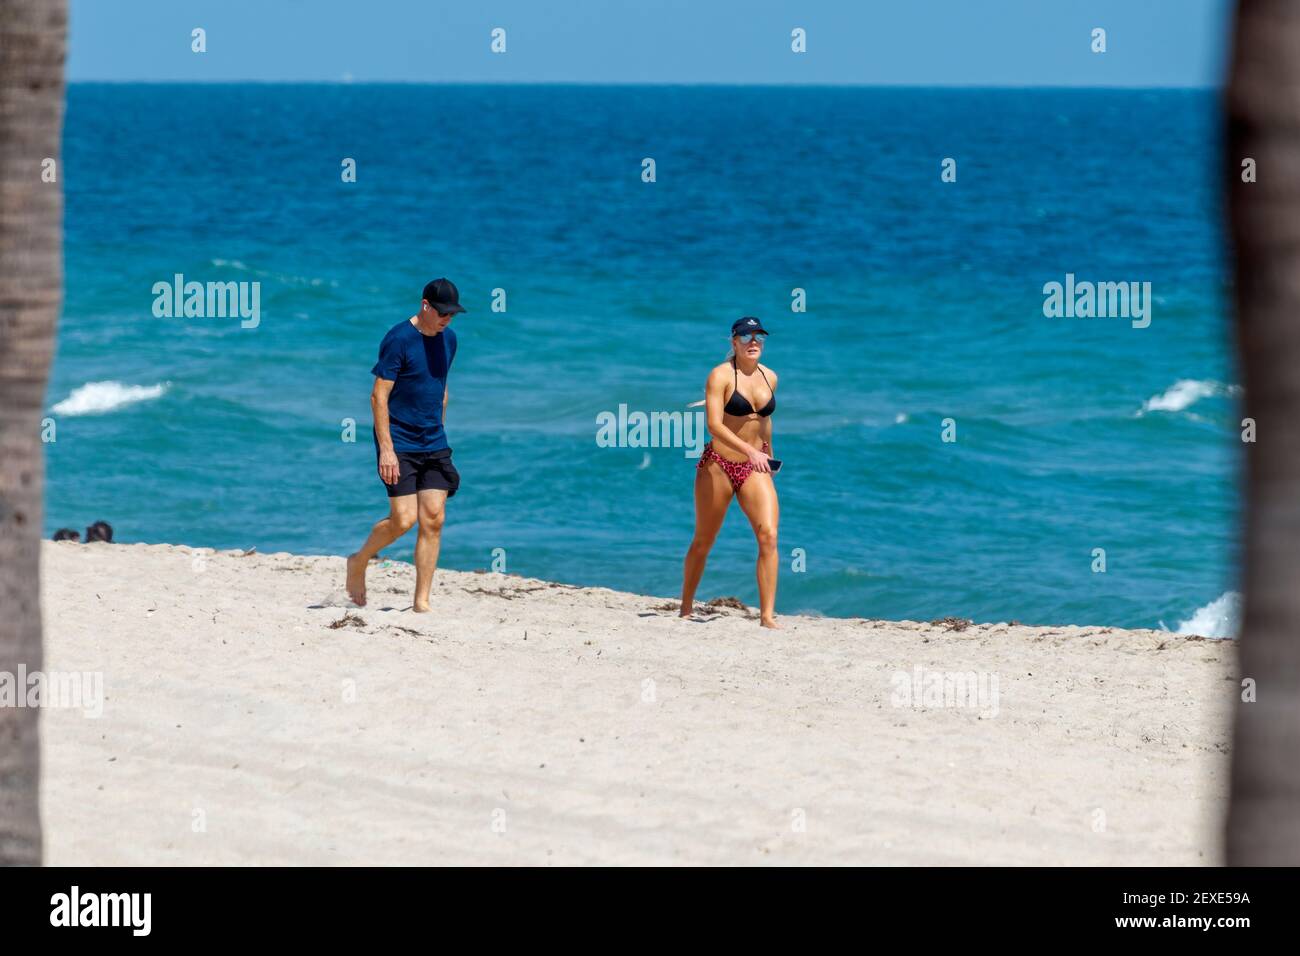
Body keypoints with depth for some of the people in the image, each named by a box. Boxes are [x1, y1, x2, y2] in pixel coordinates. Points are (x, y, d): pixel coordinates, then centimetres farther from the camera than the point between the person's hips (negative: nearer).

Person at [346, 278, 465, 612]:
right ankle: (358, 562, 16)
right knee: (404, 519, -11)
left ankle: (422, 601, 0)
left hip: (433, 445, 6)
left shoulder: (448, 339, 9)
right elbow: (379, 396, -14)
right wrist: (385, 448, -19)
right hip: (399, 445, -6)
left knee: (433, 519, -3)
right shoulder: (398, 340, -13)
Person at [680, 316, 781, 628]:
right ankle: (686, 608, 27)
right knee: (703, 541, 9)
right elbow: (714, 425, -23)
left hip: (755, 469, 4)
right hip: (718, 465, -4)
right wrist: (750, 451, -34)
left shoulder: (769, 378, 6)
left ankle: (767, 615, -15)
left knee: (768, 536, -14)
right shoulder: (721, 376, -12)